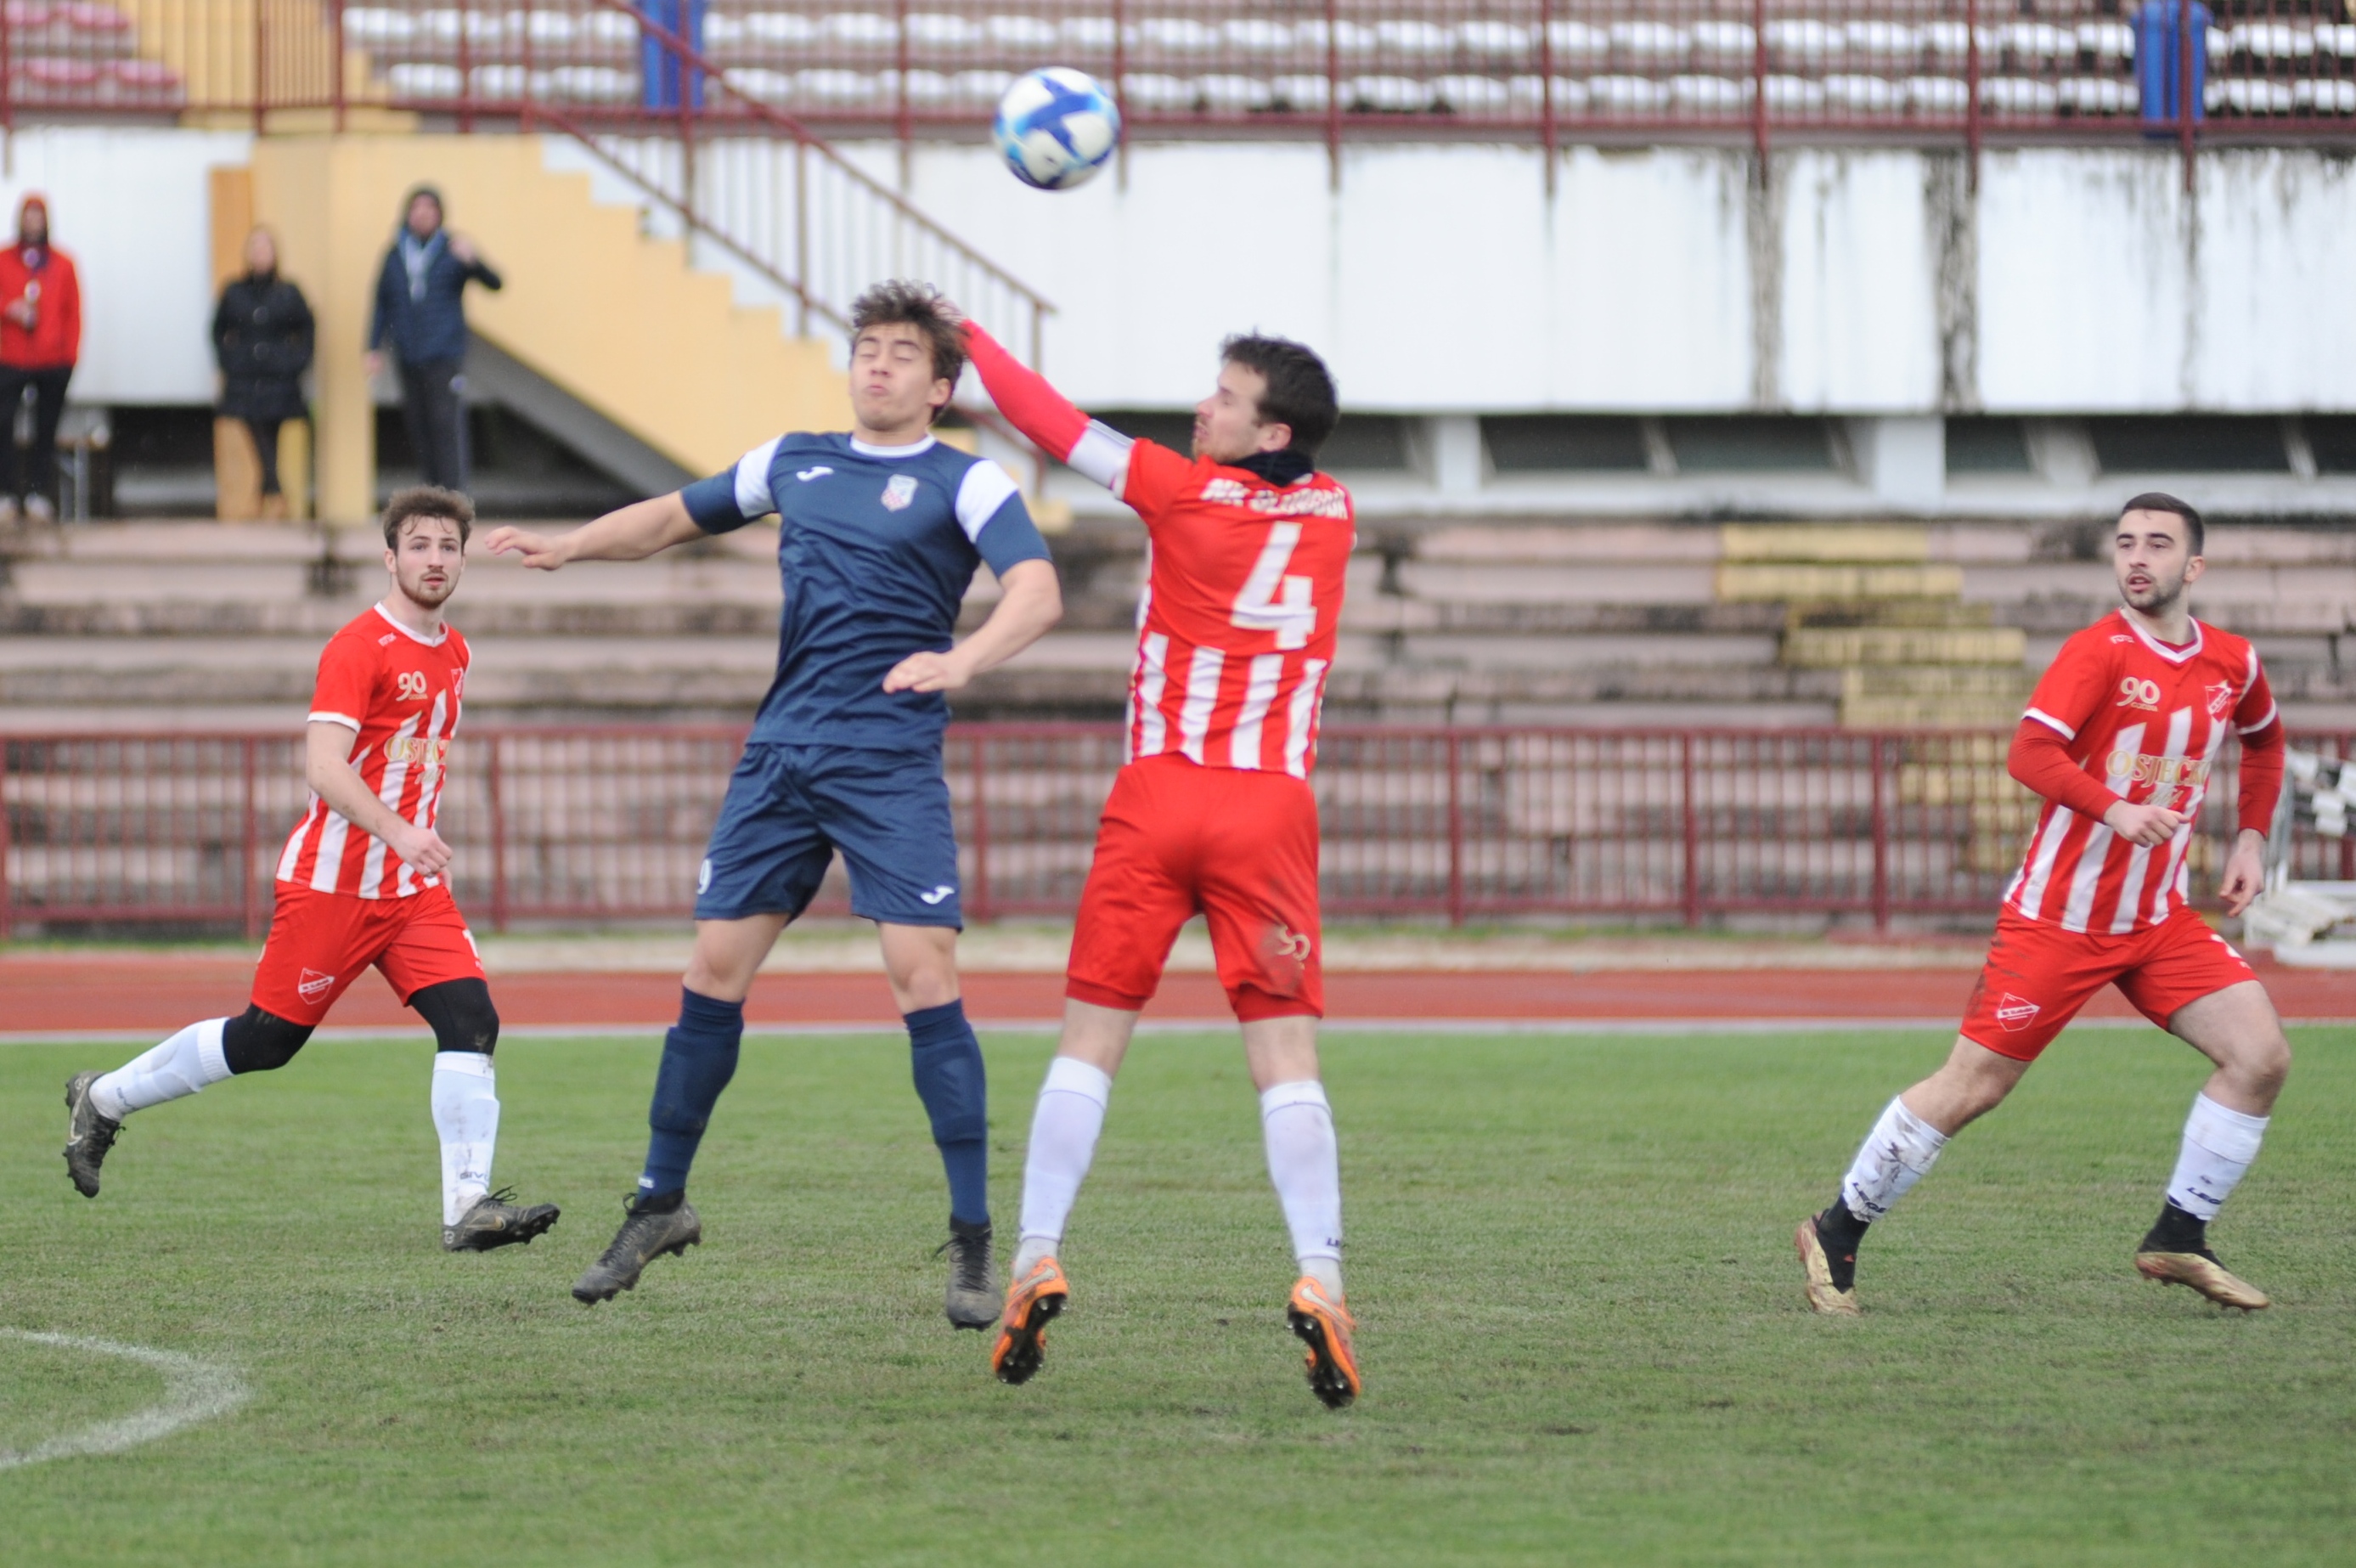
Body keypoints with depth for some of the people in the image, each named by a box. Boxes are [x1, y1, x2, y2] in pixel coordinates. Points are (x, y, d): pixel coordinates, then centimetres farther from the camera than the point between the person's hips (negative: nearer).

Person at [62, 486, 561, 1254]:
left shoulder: (452, 652, 12)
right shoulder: (358, 649, -14)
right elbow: (323, 767, -25)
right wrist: (395, 831, -37)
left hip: (415, 889, 7)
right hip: (334, 881, -7)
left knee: (471, 1020, -12)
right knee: (267, 1038, 2)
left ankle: (468, 1209, -16)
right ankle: (103, 1098, 22)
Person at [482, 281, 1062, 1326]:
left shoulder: (964, 483, -2)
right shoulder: (792, 464, 15)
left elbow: (1038, 591, -17)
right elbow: (671, 518, 28)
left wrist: (963, 659, -36)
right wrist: (566, 547, 13)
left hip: (891, 763, -5)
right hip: (780, 755, 5)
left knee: (923, 976, -14)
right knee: (715, 968, 4)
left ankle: (972, 1244, -9)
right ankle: (660, 1206, 20)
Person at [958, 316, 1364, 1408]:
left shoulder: (1183, 490, -3)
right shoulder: (1330, 512, 8)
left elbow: (1053, 422, 4)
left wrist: (969, 337, 17)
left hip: (1157, 795, -2)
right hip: (1272, 806, 2)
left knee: (1089, 1042, 6)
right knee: (1286, 1061, -3)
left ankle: (1037, 1262, -1)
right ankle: (1320, 1282, -18)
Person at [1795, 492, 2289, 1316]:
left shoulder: (2232, 662, 5)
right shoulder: (2099, 652, -13)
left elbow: (2263, 739, 28)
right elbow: (2030, 753, -26)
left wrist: (2251, 838, 16)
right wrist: (2115, 809, -39)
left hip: (2159, 921, 5)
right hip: (2056, 918, -5)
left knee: (2261, 1054, -10)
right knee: (1971, 1087, -3)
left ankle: (2177, 1242, 1)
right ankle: (1837, 1233, 13)